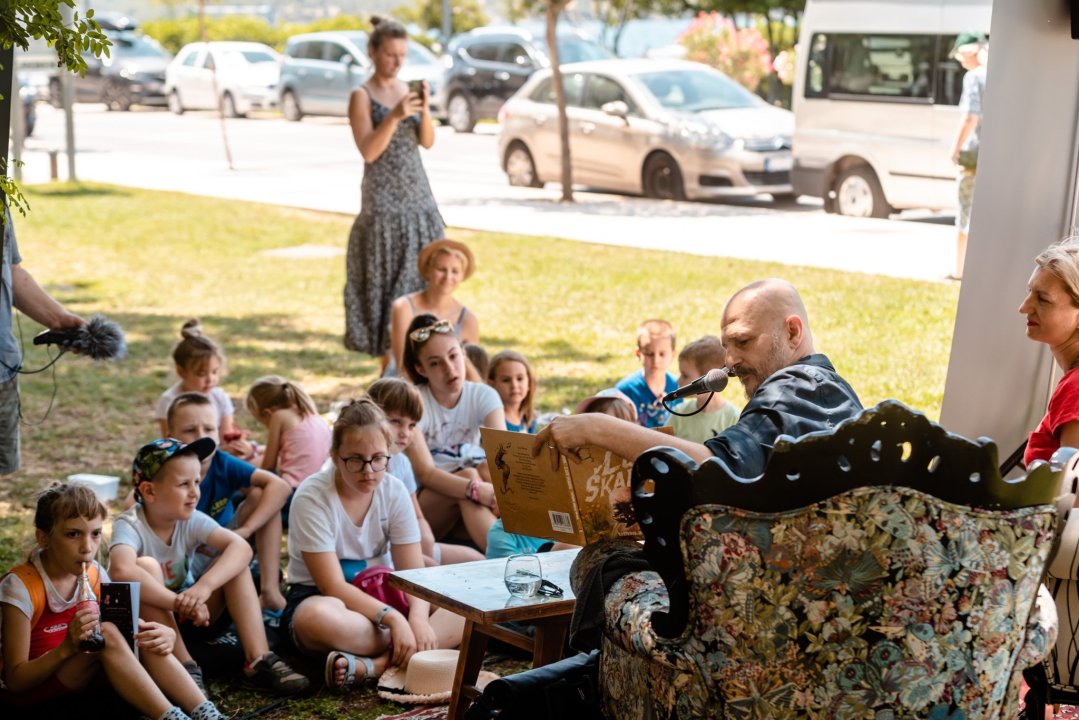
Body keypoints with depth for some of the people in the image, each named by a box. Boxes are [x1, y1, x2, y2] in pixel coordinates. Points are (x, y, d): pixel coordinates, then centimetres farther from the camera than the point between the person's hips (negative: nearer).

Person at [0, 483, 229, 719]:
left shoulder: (93, 575, -2)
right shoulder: (21, 587, -21)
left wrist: (164, 634, -22)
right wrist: (66, 648, -38)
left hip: (78, 678, 7)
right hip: (25, 691, -7)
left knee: (144, 638, -15)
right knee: (106, 634, -29)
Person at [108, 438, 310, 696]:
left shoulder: (192, 520, -10)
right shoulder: (130, 526, -22)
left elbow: (241, 546, -27)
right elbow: (121, 571, -45)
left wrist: (204, 586, -44)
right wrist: (180, 602, -47)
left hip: (190, 617, 4)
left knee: (233, 561, -16)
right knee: (146, 567, -32)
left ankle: (258, 661, -24)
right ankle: (185, 667, -32)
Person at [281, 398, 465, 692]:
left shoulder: (394, 491, -3)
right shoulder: (311, 497, -16)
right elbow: (333, 586, -21)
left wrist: (418, 618, -30)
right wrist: (392, 618, -34)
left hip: (381, 595, 5)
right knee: (317, 619, -43)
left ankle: (375, 665, -34)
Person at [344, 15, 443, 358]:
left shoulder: (407, 89, 9)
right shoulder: (362, 96, -6)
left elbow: (427, 142, 2)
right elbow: (369, 151, -15)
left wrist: (424, 110, -15)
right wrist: (395, 116, -26)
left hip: (418, 195, 5)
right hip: (383, 200, -5)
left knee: (421, 273, 4)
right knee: (386, 277, -4)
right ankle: (387, 353, 1)